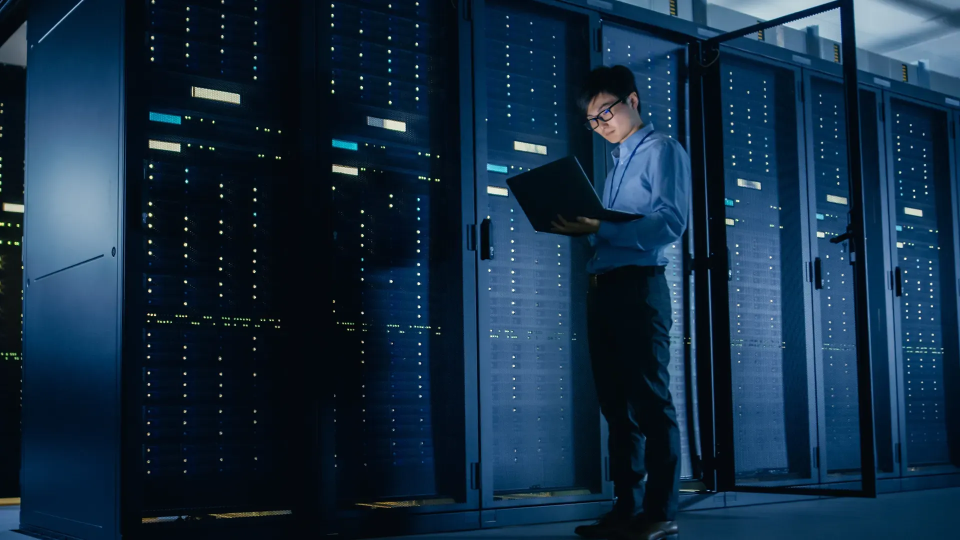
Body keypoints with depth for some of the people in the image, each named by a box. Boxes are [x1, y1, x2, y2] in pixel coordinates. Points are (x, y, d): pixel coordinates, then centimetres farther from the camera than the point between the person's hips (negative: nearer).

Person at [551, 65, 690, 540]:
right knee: (617, 405, 8)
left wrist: (599, 228, -20)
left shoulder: (662, 150, 0)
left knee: (650, 401, -7)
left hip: (639, 286, -9)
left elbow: (670, 223, -15)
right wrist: (582, 228, 3)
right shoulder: (617, 162, 25)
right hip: (603, 287, 9)